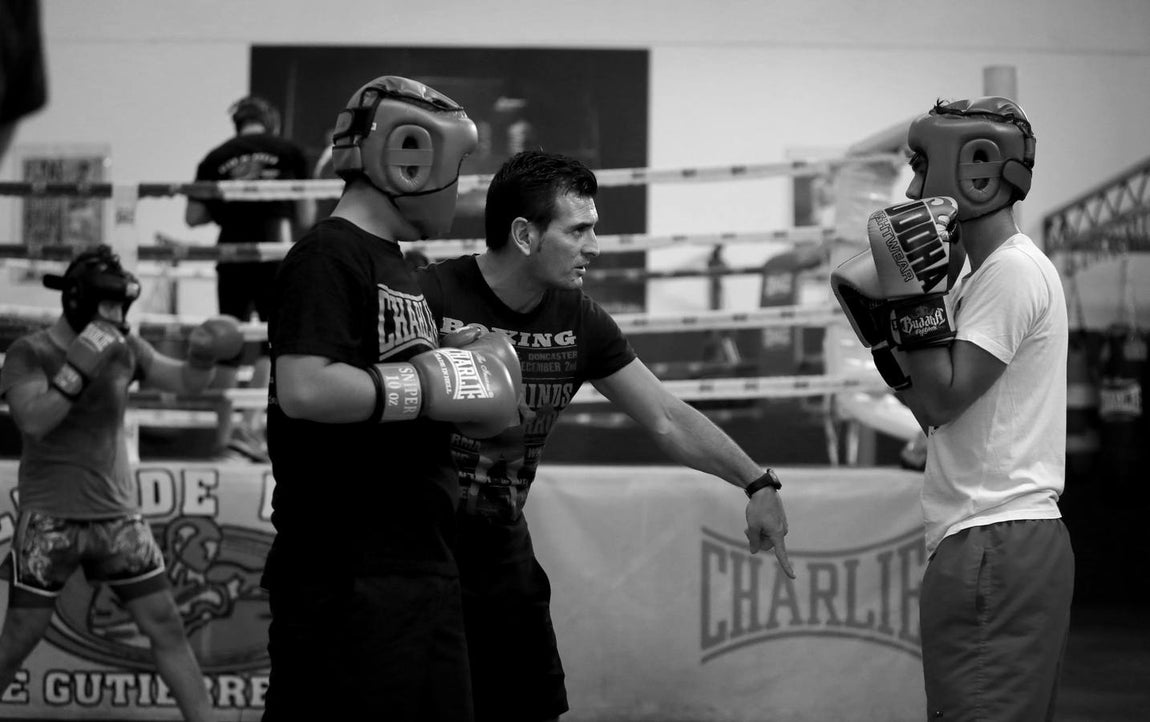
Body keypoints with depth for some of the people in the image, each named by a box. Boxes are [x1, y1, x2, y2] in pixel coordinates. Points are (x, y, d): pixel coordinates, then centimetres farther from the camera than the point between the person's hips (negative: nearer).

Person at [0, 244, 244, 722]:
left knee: (166, 625, 1)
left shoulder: (124, 348, 3)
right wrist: (82, 362, -30)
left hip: (118, 515, 4)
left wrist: (203, 356, -21)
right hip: (50, 519, -4)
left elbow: (185, 384, 0)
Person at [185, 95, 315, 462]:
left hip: (231, 256, 3)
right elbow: (306, 216, 2)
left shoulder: (215, 158, 7)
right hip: (274, 253, -3)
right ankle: (250, 424, -12)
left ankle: (223, 430, 19)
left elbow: (193, 217, 4)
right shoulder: (288, 151, 2)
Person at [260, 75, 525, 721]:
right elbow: (304, 390, -25)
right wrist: (430, 387, -16)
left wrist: (471, 392, 9)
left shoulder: (396, 266, 18)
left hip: (423, 564, 10)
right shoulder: (329, 256, -12)